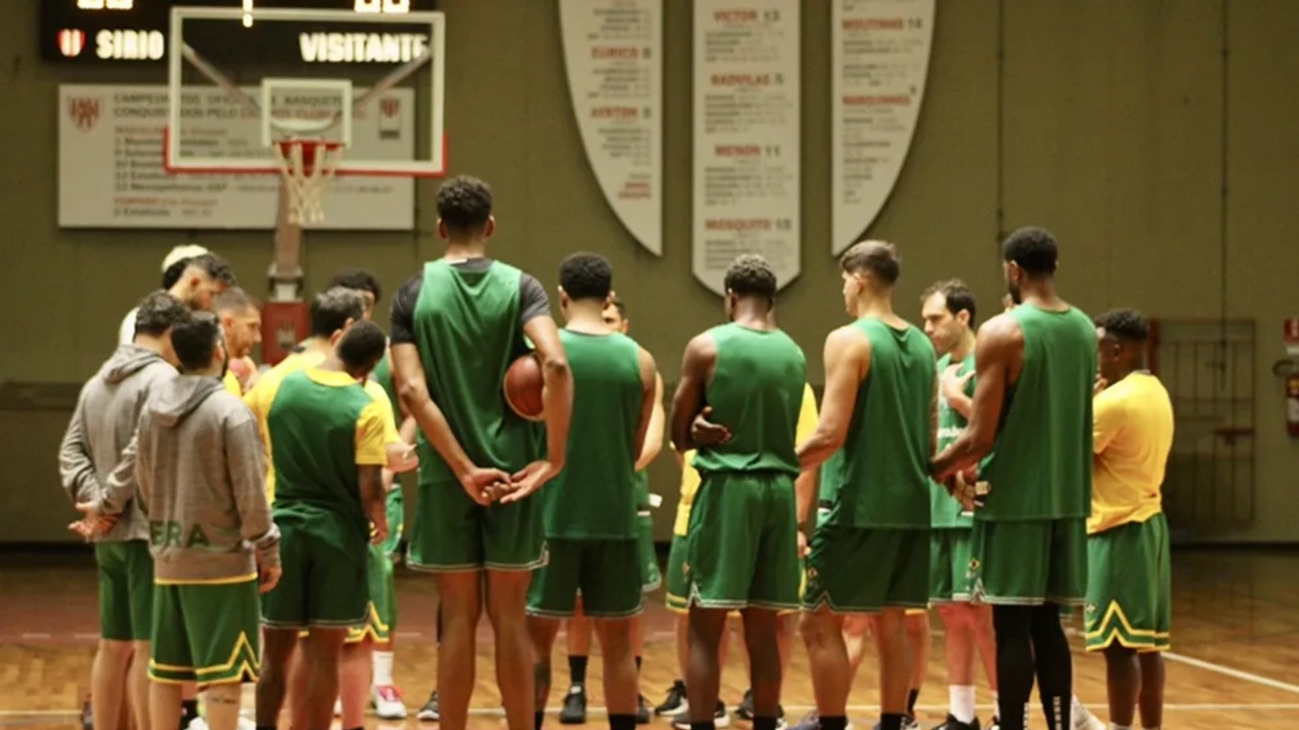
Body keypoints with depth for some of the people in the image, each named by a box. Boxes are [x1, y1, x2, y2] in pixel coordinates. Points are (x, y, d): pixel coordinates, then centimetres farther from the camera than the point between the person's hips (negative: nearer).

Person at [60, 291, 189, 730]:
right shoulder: (163, 380, -13)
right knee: (149, 646, -6)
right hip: (151, 532, -8)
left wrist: (91, 495, 1)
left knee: (114, 645, 13)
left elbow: (71, 450, 11)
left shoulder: (97, 382, 15)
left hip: (109, 534, 8)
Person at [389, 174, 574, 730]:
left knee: (458, 617, 6)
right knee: (510, 617, 6)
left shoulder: (415, 293, 0)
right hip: (512, 469, 0)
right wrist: (554, 458, -15)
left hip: (446, 475, 0)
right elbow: (555, 364, -20)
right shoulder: (520, 287, -3)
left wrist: (464, 469, -11)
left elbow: (412, 391, -11)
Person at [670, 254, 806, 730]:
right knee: (763, 630, 9)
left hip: (727, 486, -4)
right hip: (778, 489, 4)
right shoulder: (794, 355, 9)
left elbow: (681, 435, -1)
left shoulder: (707, 347, -5)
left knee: (705, 628, -1)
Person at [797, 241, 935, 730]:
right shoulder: (921, 346, 11)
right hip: (910, 507, 7)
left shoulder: (849, 341, -11)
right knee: (891, 626, 11)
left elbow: (831, 434, -17)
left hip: (859, 508, -7)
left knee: (820, 622, -1)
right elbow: (930, 436, 15)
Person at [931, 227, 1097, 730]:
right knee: (1046, 623, 12)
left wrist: (933, 470, 3)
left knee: (1012, 626, -1)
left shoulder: (1002, 333, -13)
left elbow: (979, 437, -16)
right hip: (1065, 498, 6)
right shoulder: (1084, 330, 9)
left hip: (1013, 501, -6)